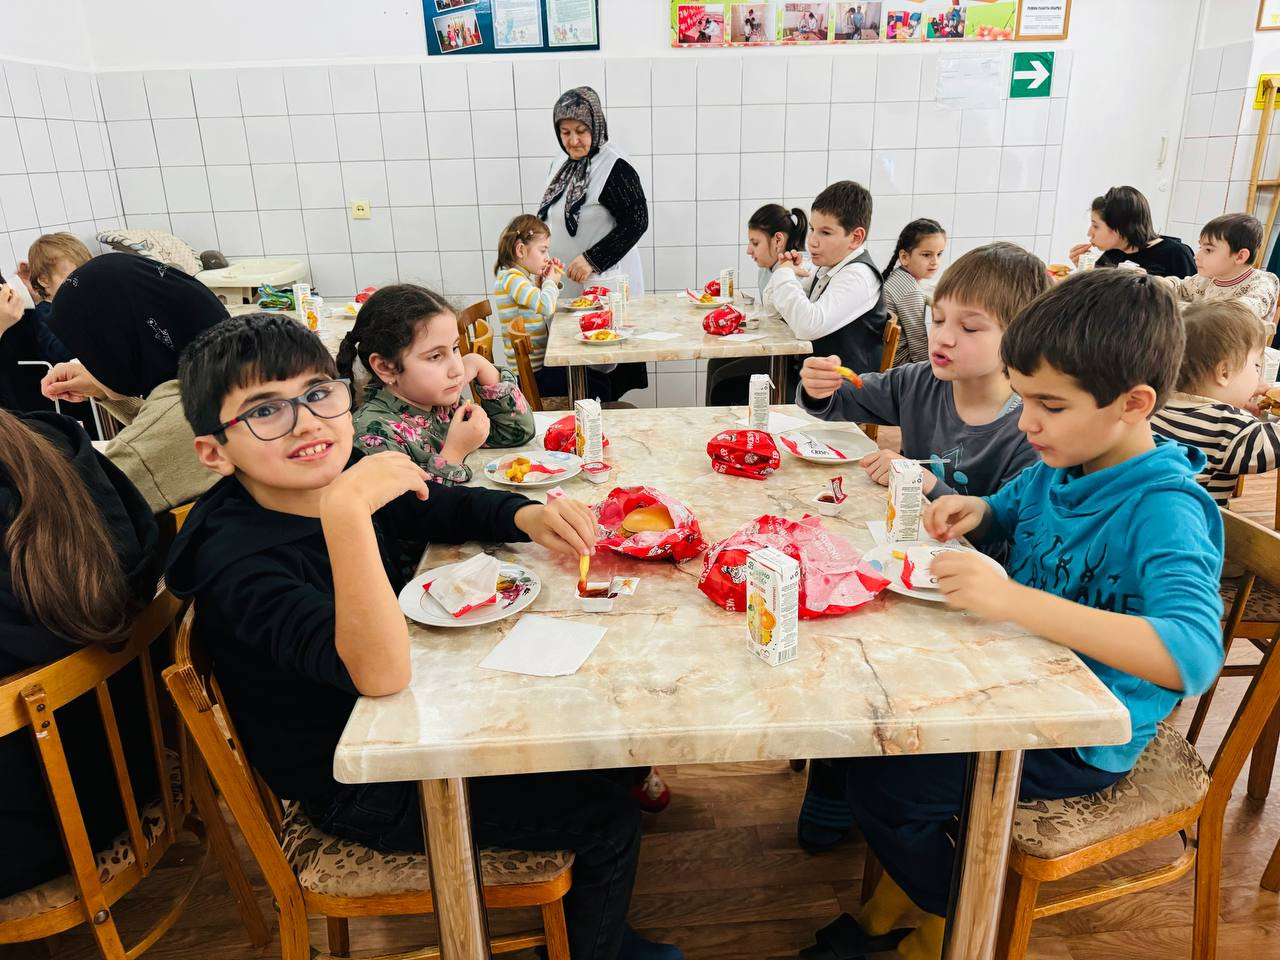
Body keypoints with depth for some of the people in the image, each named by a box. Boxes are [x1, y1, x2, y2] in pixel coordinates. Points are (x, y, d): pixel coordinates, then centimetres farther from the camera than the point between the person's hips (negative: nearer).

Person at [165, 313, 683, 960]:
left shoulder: (344, 481, -9)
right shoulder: (237, 557, -29)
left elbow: (456, 509, 6)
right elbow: (379, 673, -41)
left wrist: (529, 516, -14)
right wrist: (346, 511, -49)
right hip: (357, 794, -7)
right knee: (606, 810, -6)